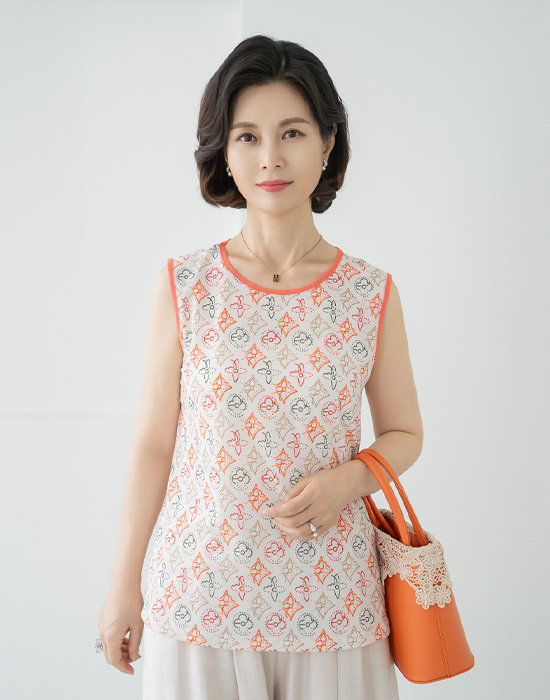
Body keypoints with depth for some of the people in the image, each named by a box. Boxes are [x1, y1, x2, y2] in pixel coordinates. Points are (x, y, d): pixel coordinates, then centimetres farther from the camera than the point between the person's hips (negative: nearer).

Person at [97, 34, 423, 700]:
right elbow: (154, 443, 1)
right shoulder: (183, 286, -4)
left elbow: (403, 433, 8)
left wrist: (348, 478, -13)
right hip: (199, 594, 0)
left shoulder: (371, 293, -2)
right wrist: (124, 584, 4)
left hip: (331, 605, 1)